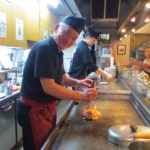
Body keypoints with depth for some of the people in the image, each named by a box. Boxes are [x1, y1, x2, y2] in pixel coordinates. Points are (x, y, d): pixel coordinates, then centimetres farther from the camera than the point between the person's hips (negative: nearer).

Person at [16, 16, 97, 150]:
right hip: (34, 110, -9)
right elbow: (48, 87, -29)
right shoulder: (43, 48, -24)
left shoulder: (58, 51, 6)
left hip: (48, 108, 9)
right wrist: (81, 96, -25)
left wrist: (77, 82, -2)